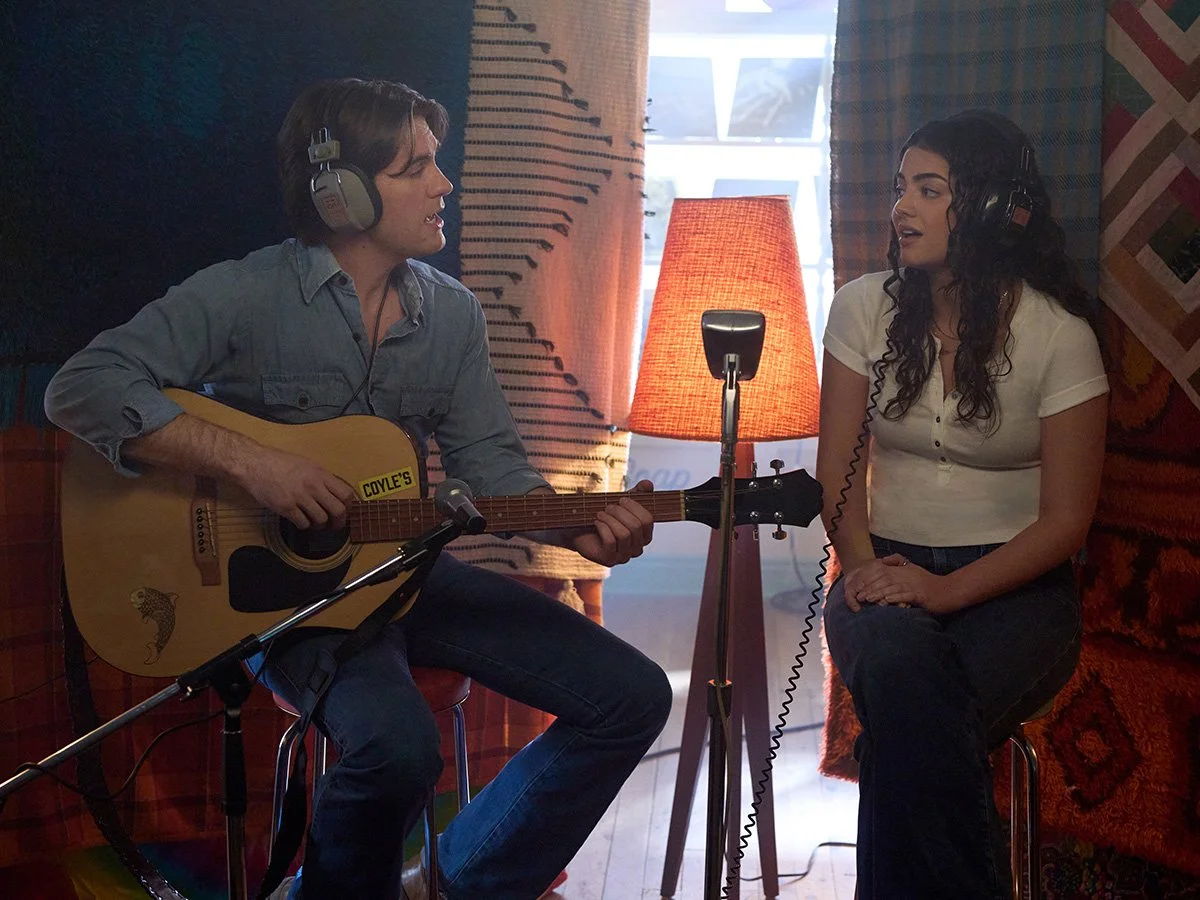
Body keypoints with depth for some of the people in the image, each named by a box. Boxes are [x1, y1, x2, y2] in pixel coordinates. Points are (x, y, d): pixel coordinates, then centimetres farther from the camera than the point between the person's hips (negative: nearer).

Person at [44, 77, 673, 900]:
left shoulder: (453, 314, 6)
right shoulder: (246, 296, -11)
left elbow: (491, 467, 5)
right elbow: (82, 389, -19)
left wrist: (579, 529, -15)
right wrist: (250, 461, -27)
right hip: (282, 584, -6)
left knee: (632, 697, -5)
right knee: (398, 742, -36)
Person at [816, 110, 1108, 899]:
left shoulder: (1059, 335, -6)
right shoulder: (865, 307, 4)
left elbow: (1066, 520, -6)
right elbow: (839, 471, 5)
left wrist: (946, 590, -20)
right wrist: (861, 564, -15)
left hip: (1013, 583, -2)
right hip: (891, 569, 3)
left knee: (905, 718, -33)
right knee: (894, 655, -34)